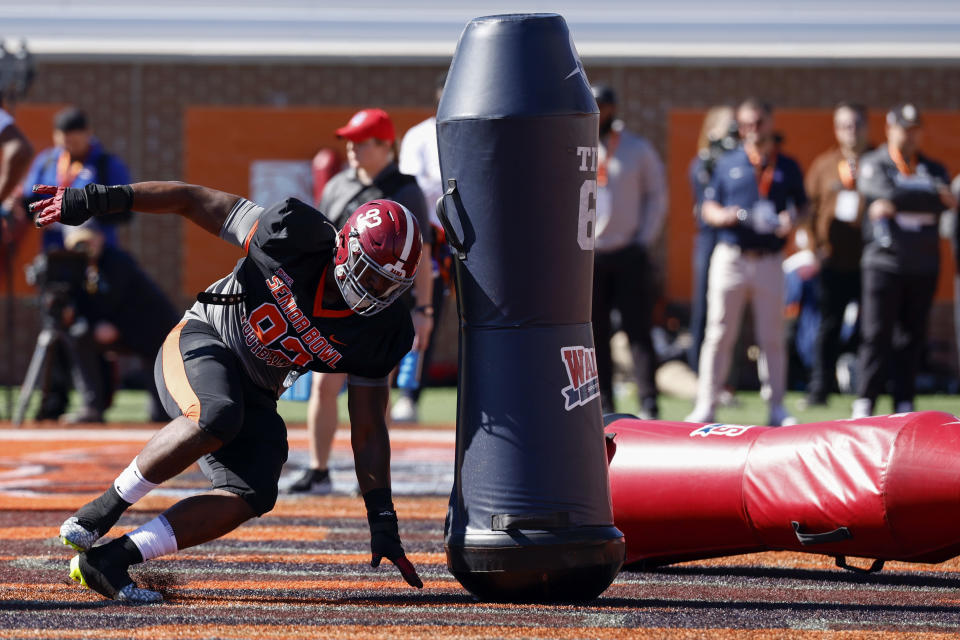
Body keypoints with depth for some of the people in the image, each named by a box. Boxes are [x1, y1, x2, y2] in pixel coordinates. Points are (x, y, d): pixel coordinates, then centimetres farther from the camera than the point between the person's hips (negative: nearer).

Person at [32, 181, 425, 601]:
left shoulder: (380, 330, -10)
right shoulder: (298, 238, -22)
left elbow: (368, 429, -1)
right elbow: (193, 199, -15)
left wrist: (383, 521, -4)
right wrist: (101, 199, -20)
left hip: (253, 396, 5)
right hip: (202, 342, -5)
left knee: (251, 497, -20)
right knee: (217, 417, -39)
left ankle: (109, 559, -17)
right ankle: (103, 509, -24)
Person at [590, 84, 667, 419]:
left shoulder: (639, 149, 5)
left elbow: (657, 197, 7)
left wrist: (645, 241, -3)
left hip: (630, 254, -2)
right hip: (587, 255, 2)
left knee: (638, 331, -5)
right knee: (595, 335, 2)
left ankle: (649, 404, -6)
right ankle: (603, 406, 7)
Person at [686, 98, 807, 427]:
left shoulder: (788, 167, 11)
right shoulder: (727, 164, 11)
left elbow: (801, 206, 13)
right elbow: (708, 208, 11)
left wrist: (790, 220, -10)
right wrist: (722, 215, -11)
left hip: (770, 261, 0)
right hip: (730, 259, 0)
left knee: (772, 338, 3)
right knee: (719, 335, 0)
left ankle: (776, 407, 9)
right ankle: (705, 405, 2)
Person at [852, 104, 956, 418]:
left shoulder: (933, 170, 14)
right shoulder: (873, 165, 3)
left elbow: (941, 203, -5)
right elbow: (885, 192, -16)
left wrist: (895, 205, -14)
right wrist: (936, 197, -12)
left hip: (923, 266, 4)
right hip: (884, 262, -4)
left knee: (913, 336, 4)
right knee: (876, 335, -7)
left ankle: (904, 404, 9)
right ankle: (864, 402, -4)